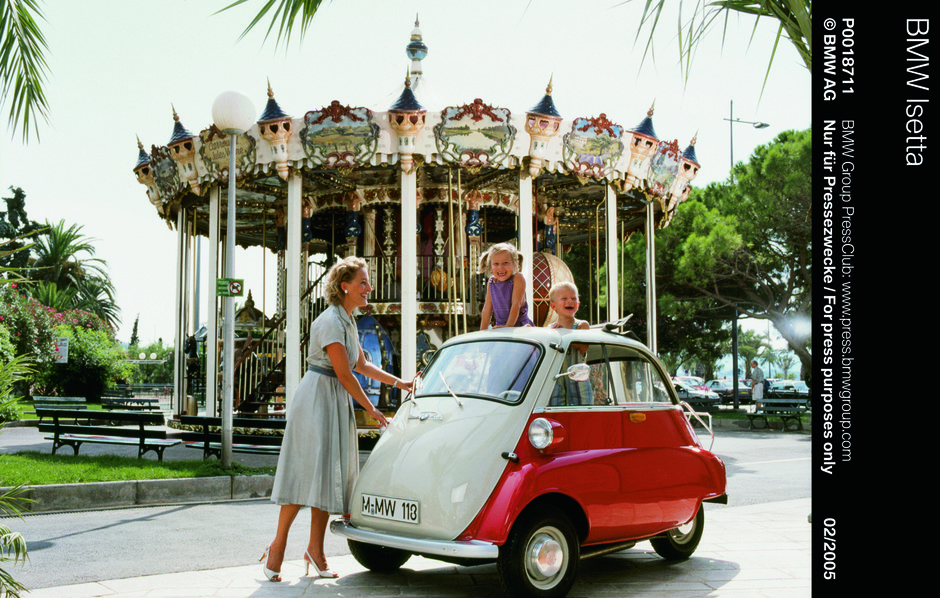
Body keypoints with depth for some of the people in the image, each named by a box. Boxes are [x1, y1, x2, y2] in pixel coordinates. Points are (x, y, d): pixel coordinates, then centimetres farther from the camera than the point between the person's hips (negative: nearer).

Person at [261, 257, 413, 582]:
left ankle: (315, 549, 12)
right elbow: (345, 375, -16)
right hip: (316, 398, -9)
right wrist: (371, 409, -8)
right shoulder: (330, 321, -17)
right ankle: (278, 545, 0)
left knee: (329, 474, 7)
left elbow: (362, 365, 21)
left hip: (335, 402, 9)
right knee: (307, 472, -9)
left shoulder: (347, 321, 13)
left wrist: (398, 383, 14)